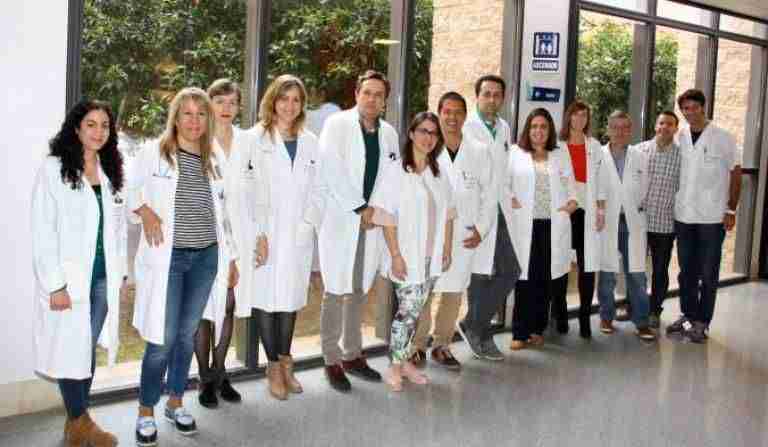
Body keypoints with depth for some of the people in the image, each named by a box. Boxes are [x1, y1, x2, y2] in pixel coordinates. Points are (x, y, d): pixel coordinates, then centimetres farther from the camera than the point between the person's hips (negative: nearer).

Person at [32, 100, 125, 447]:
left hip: (103, 278, 5)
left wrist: (119, 271, 7)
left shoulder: (110, 172, 10)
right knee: (71, 349, 3)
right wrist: (55, 284, -15)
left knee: (89, 347, 11)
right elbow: (43, 231, -11)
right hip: (68, 278, -5)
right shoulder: (53, 168, -7)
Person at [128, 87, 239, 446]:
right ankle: (146, 412, 12)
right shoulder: (153, 153, -2)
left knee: (187, 335, 11)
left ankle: (175, 403, 27)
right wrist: (145, 211, -13)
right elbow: (129, 189, 5)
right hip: (167, 257, -4)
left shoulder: (212, 161, 12)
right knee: (163, 338, -5)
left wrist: (231, 256, 16)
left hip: (205, 257, 4)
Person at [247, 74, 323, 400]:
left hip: (298, 235, 4)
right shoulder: (256, 138, -2)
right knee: (266, 297, 1)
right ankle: (274, 365, 14)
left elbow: (316, 189, 10)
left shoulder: (310, 142, 11)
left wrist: (309, 223, -3)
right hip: (265, 233, -3)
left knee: (292, 297, 11)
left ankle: (285, 360, 25)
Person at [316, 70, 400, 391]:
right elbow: (332, 171, -13)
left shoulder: (389, 132, 11)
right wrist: (359, 209, -13)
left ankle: (353, 355, 24)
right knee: (336, 292, -1)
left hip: (373, 222, 5)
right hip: (341, 220, -5)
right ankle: (332, 361, 10)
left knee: (359, 291, 12)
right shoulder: (337, 124, -5)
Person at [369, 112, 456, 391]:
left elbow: (447, 216, 12)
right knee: (408, 311, -3)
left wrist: (447, 250, 7)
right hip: (407, 256, -5)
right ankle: (396, 366, 12)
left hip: (432, 257, 5)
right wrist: (396, 255, -14)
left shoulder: (439, 174, 9)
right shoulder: (396, 172, -8)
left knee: (415, 311, 11)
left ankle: (404, 359, 25)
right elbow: (386, 219, -11)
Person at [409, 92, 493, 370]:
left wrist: (481, 228, 1)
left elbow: (488, 194, 9)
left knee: (454, 292, 10)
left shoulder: (479, 152, 5)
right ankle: (417, 346, 15)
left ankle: (442, 346, 23)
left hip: (465, 235, 3)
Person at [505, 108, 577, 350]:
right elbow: (503, 182, 6)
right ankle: (520, 333, 1)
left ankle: (537, 329, 14)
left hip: (553, 227, 2)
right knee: (525, 279, -5)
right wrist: (510, 201, -9)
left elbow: (570, 184, 18)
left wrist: (572, 201, 1)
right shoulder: (515, 153, 9)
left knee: (546, 280, 3)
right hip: (525, 226, -2)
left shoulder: (561, 155, 17)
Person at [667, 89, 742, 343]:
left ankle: (702, 322, 13)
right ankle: (687, 315, 24)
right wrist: (674, 204, 7)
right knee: (686, 271, 12)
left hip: (712, 217, -3)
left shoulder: (723, 138, -5)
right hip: (683, 215, 3)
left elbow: (736, 174, -1)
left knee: (708, 274, 4)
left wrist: (731, 209, -5)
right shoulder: (679, 138, 4)